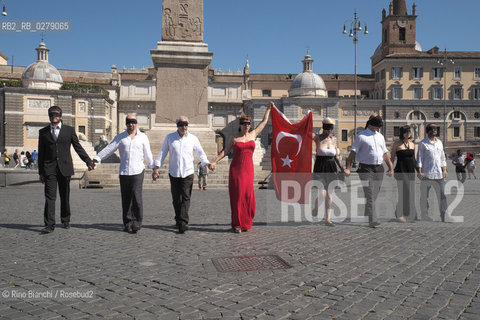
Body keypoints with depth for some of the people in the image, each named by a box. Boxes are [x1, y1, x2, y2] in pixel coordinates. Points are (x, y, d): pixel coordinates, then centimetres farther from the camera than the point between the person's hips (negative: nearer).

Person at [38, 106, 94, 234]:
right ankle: (49, 225, -5)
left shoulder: (69, 130, 6)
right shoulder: (43, 132, 8)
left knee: (65, 196, 9)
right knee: (50, 197, -7)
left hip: (65, 168, 0)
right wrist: (41, 172, 7)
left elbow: (78, 147, 8)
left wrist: (88, 161, -1)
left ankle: (65, 220, 25)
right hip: (49, 169, 0)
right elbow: (41, 153, 10)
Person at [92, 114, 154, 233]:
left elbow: (148, 154, 11)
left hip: (138, 171, -2)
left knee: (136, 197, -12)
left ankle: (137, 222, -3)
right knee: (126, 199, 4)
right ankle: (127, 223, 12)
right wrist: (97, 158, -9)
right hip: (124, 172, 2)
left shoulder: (143, 137, 8)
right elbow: (109, 149, 2)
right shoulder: (120, 137, 10)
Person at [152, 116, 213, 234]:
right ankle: (179, 220, 21)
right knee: (176, 199, 7)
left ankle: (183, 223, -12)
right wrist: (156, 168, 2)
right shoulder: (169, 138, 6)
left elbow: (200, 153, 13)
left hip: (188, 173, -1)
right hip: (174, 172, 1)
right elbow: (162, 153, 9)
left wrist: (207, 163, -4)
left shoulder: (193, 139, 6)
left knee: (185, 198, -9)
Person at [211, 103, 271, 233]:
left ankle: (246, 222, 16)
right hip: (236, 169, -2)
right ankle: (237, 224, 3)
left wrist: (269, 108, 29)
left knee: (248, 195, 0)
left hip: (248, 169, 3)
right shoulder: (234, 138, 4)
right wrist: (215, 162, -7)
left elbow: (264, 122, 22)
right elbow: (225, 151, 4)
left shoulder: (253, 134, 11)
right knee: (237, 196, -4)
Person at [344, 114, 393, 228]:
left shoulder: (380, 136, 17)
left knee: (374, 195, 9)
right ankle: (372, 220, -14)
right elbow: (353, 152, -6)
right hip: (366, 169, -6)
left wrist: (390, 167, 21)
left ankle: (365, 216, 23)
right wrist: (348, 167, -14)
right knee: (369, 195, -11)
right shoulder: (361, 136, -2)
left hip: (379, 168, 6)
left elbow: (385, 153, 23)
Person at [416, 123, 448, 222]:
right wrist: (419, 172, -11)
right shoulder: (423, 143, 0)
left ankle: (443, 214, 7)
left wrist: (444, 170, 14)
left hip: (438, 173, 5)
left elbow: (442, 157, 21)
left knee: (442, 194, 1)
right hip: (426, 173, -4)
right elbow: (419, 158, -4)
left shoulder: (439, 142, 16)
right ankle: (424, 214, 12)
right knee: (424, 195, 2)